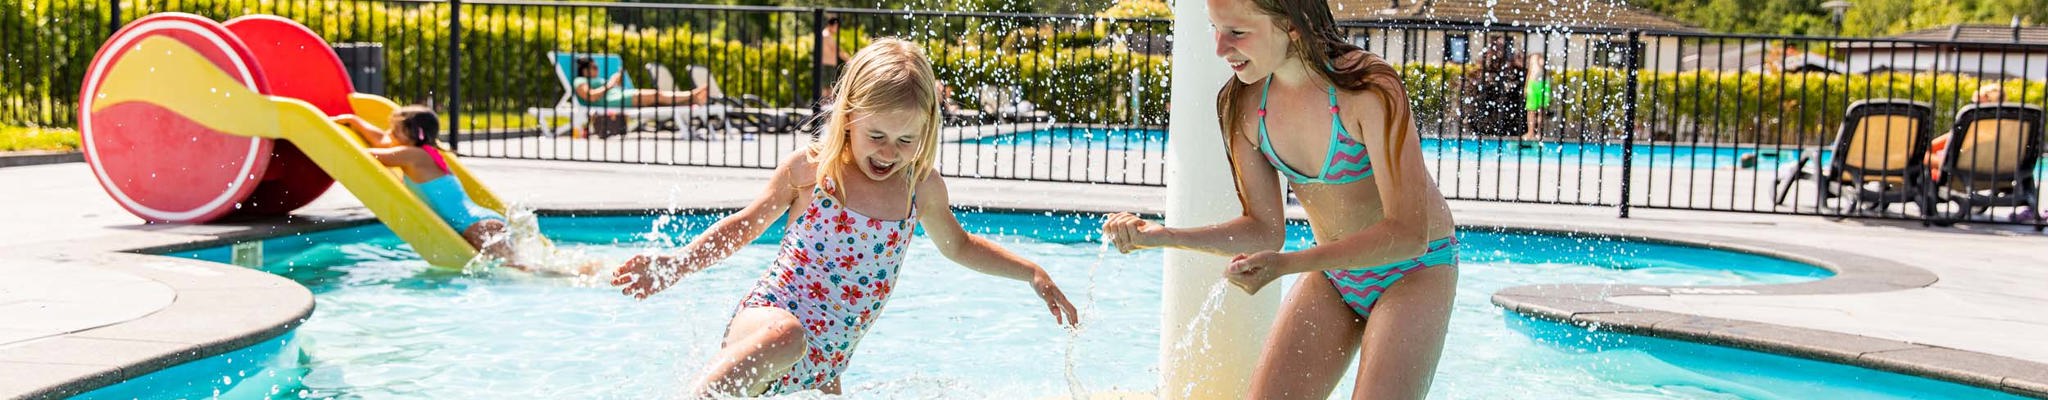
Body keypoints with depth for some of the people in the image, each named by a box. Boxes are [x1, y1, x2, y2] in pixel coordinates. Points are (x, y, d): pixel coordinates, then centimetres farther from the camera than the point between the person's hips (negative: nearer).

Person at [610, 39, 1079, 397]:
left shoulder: (922, 188, 4)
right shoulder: (809, 167, -5)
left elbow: (958, 245, 24)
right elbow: (745, 224, 9)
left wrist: (1031, 272, 16)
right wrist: (678, 264, -2)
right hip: (764, 321, -5)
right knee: (785, 337, -39)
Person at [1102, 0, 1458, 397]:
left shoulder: (1368, 88, -27)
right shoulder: (1243, 105, -10)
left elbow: (1408, 233, -28)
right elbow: (1265, 229, -3)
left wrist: (1286, 264, -37)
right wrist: (1161, 236, -17)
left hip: (1413, 269, -5)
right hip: (1332, 270, 5)